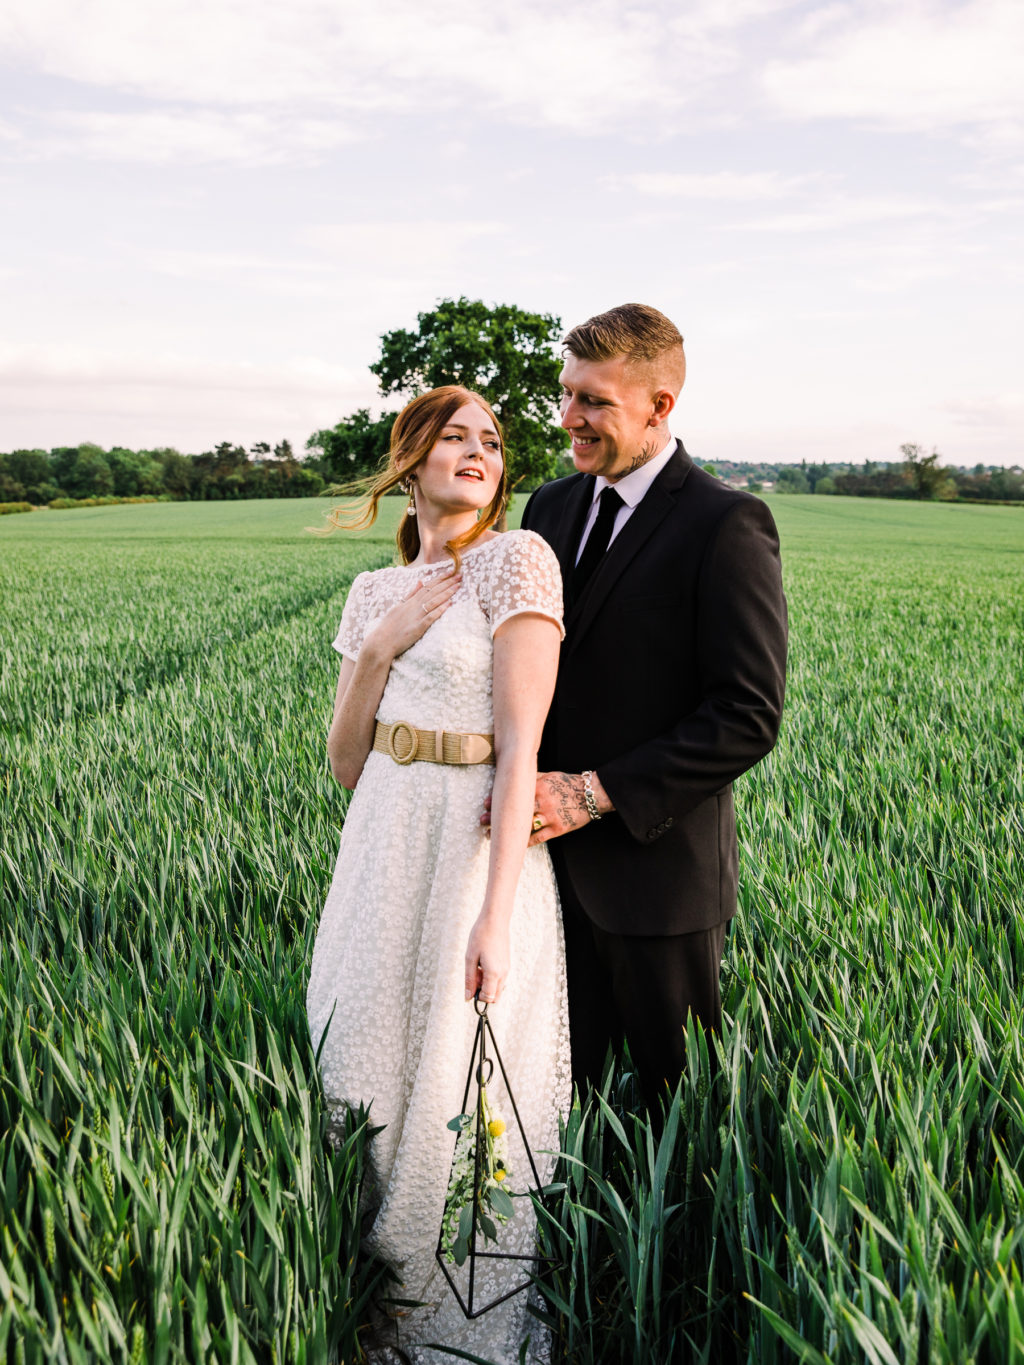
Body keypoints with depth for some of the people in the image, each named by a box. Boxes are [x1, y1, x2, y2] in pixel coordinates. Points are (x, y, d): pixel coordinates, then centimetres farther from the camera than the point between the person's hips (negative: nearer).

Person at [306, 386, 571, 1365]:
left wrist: (495, 915, -19)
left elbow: (520, 748, -15)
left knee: (461, 1097, 6)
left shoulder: (517, 561, -9)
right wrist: (379, 646, -8)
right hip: (384, 845, 6)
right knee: (367, 1067, 16)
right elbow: (344, 762, 7)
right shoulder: (375, 592, 9)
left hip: (478, 845, -6)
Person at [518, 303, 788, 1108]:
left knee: (677, 1094, 13)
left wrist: (597, 793, -19)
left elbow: (749, 717, -18)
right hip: (552, 855, 6)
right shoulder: (552, 506, 8)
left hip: (656, 863, -5)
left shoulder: (727, 527, -14)